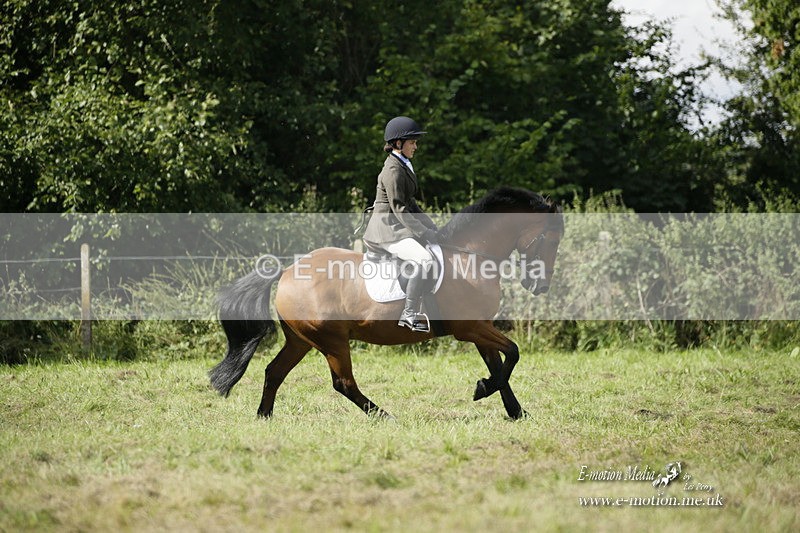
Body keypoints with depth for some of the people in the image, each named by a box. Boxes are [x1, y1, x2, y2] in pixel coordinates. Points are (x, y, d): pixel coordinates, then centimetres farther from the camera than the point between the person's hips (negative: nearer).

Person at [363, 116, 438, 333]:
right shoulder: (393, 170, -16)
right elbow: (399, 209, -20)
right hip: (387, 229, -11)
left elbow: (409, 203, 20)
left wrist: (431, 227, 9)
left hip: (400, 226, 11)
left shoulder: (404, 166, 15)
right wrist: (424, 232, -19)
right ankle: (410, 315, -26)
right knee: (424, 259, -29)